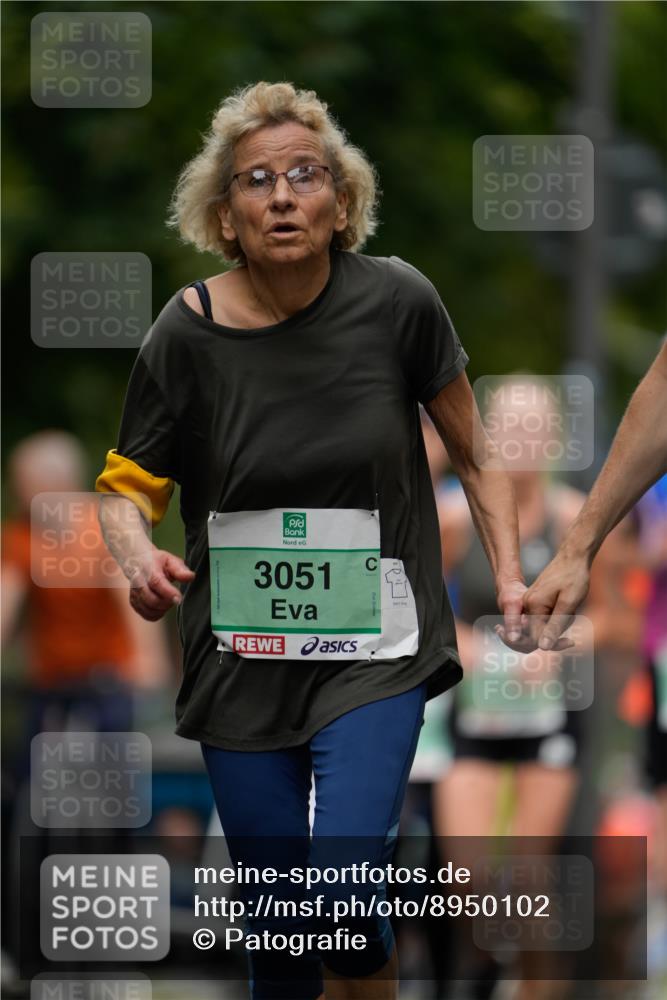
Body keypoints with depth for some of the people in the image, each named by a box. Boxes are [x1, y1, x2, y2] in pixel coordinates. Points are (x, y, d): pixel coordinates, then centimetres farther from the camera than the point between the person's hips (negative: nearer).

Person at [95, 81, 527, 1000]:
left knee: (346, 888, -20)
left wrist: (509, 579, -2)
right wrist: (140, 560, -18)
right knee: (275, 911, 6)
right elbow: (128, 486, 3)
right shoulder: (189, 332, -8)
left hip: (374, 648, -2)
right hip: (241, 655, 2)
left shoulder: (395, 303, -8)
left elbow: (472, 449, 6)